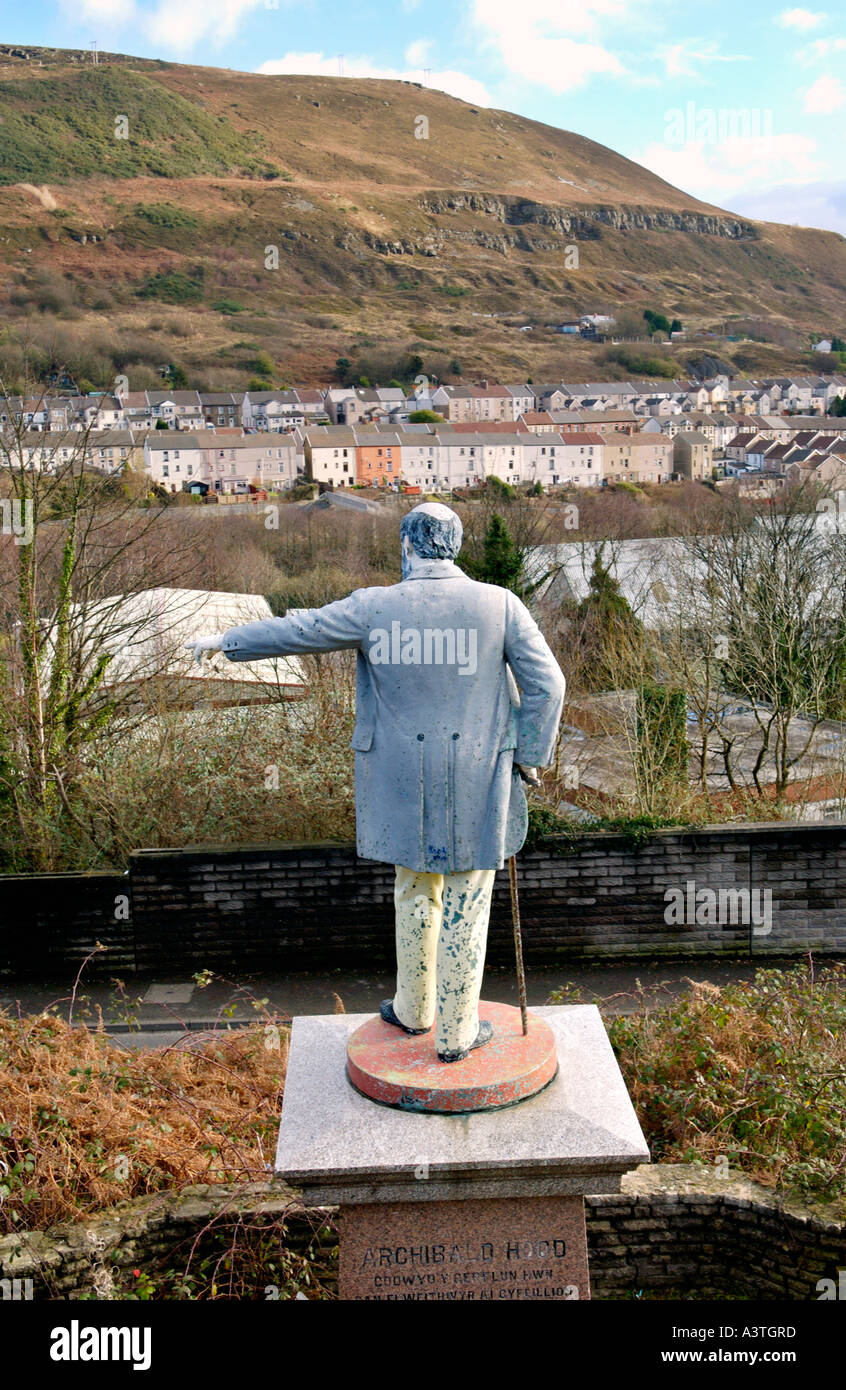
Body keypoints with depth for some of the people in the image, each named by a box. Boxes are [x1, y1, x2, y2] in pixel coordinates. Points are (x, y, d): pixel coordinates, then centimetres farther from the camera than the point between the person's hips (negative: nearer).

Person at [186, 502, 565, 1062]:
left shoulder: (374, 608, -7)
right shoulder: (499, 605, -7)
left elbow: (295, 631, 3)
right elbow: (546, 683, -7)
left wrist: (226, 641, 18)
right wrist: (531, 757, 4)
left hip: (406, 777, 1)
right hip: (477, 777, -1)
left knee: (415, 888, 20)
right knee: (465, 900, 9)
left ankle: (415, 1009, 36)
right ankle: (456, 1032, 20)